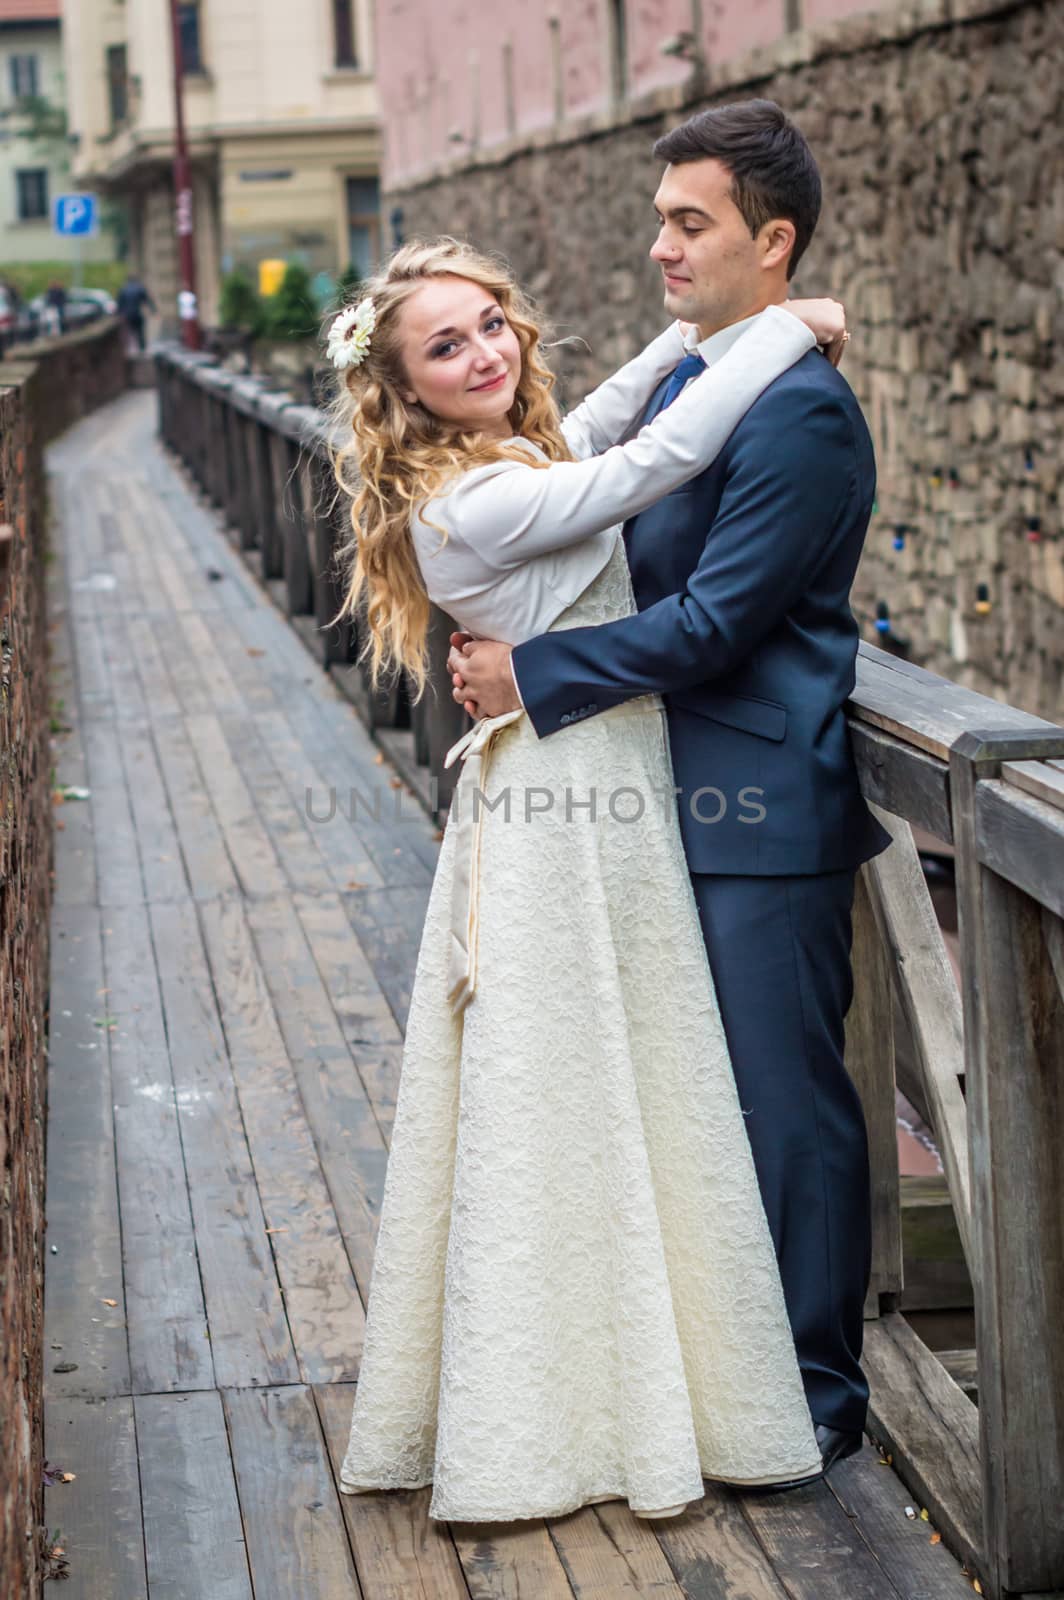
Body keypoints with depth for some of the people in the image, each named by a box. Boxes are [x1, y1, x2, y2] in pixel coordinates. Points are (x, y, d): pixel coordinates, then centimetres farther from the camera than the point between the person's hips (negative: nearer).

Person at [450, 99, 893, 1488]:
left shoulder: (802, 412, -17)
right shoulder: (683, 383, 13)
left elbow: (711, 621, -21)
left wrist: (530, 676, -15)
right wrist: (512, 654, 5)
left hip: (764, 813, -9)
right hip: (688, 798, 9)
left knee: (788, 1101, 1)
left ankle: (819, 1393, 16)